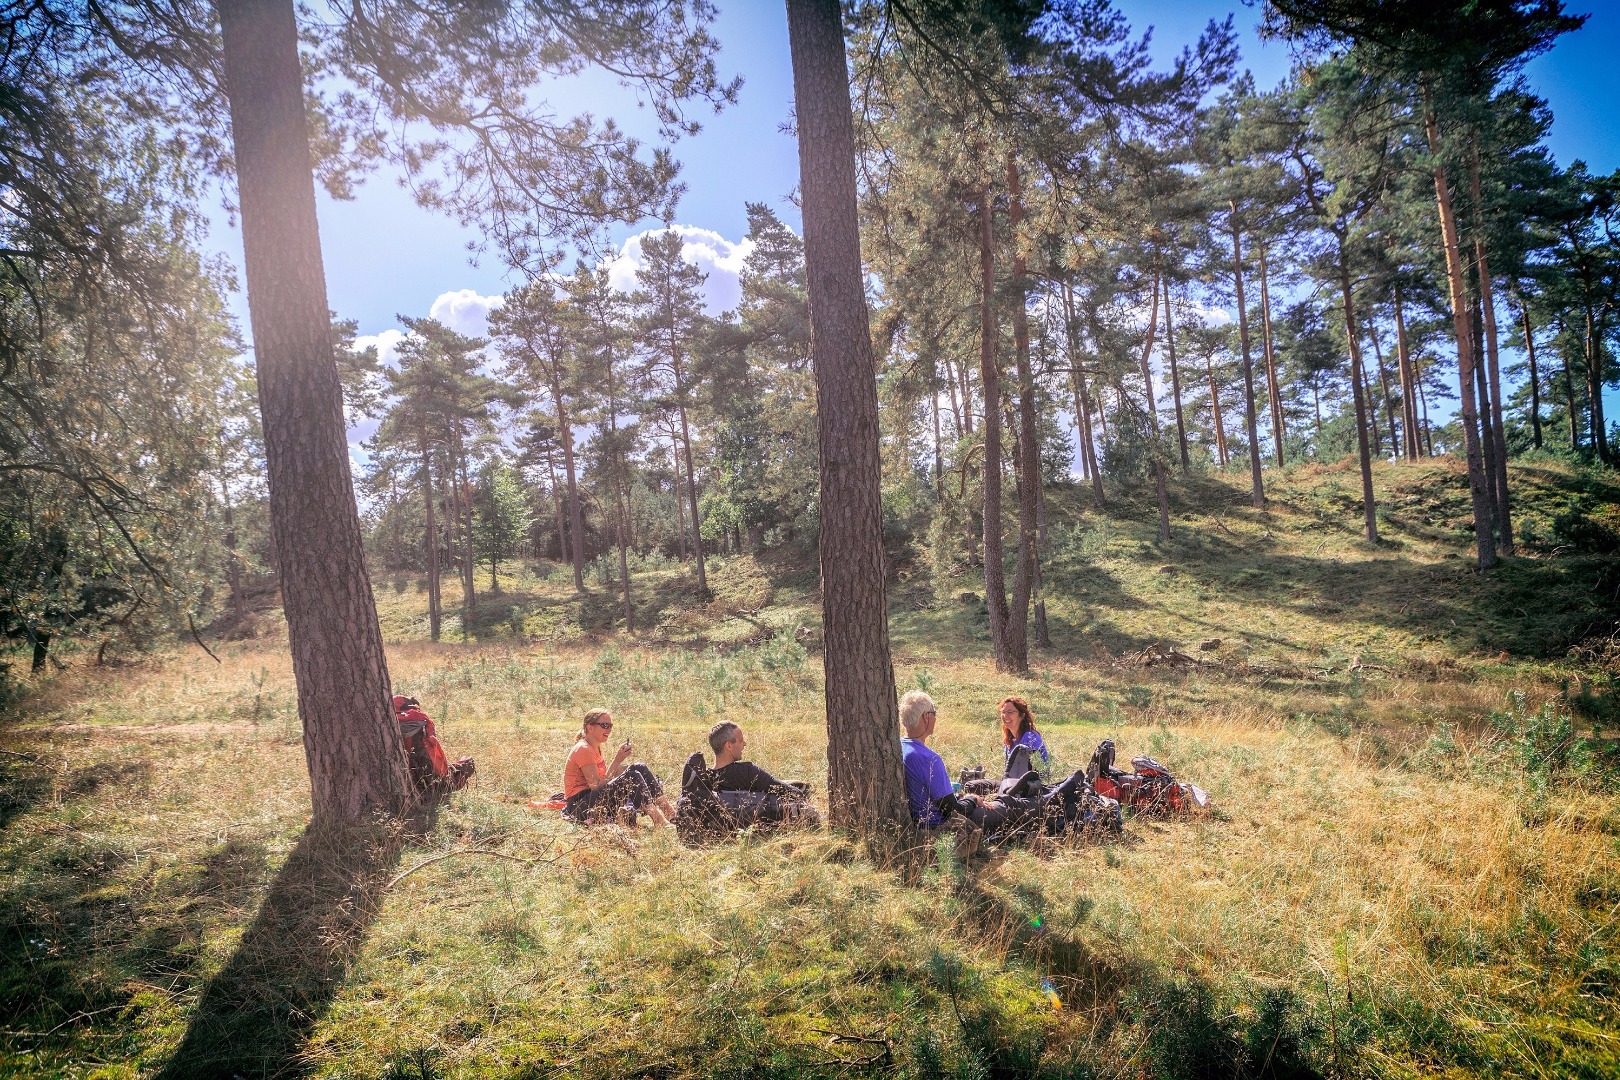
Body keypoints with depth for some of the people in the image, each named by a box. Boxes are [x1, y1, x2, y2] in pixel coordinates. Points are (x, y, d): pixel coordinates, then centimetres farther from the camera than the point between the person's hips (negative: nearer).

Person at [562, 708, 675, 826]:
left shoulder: (595, 748, 18)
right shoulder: (583, 749, -13)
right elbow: (596, 786, -19)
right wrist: (617, 761, -20)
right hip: (580, 806, -9)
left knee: (639, 768, -4)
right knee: (633, 776, -23)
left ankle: (670, 813, -10)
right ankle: (658, 820, -27)